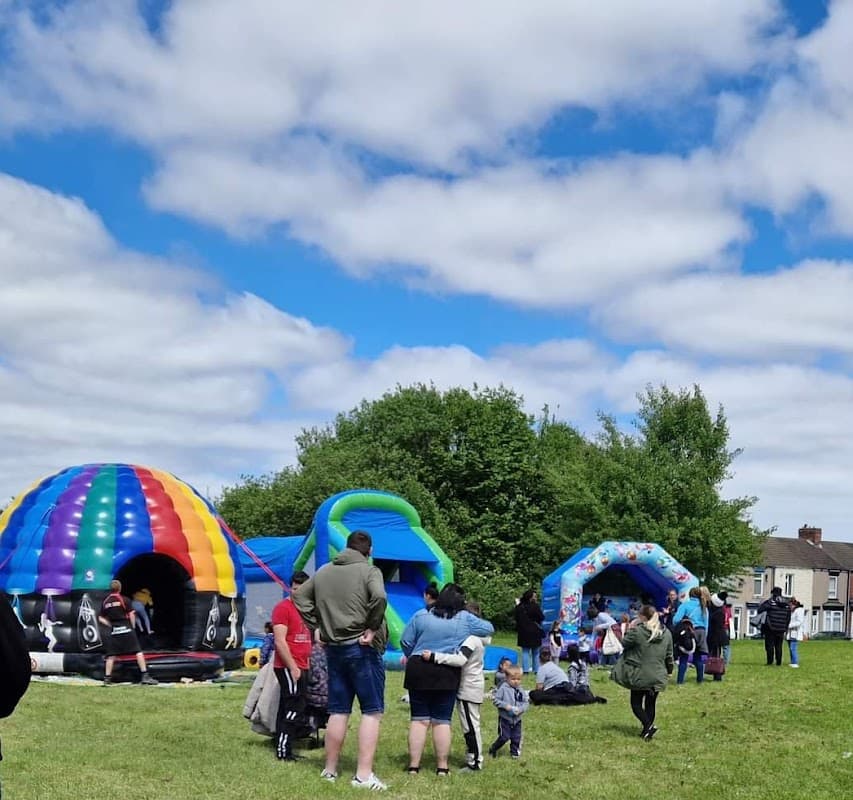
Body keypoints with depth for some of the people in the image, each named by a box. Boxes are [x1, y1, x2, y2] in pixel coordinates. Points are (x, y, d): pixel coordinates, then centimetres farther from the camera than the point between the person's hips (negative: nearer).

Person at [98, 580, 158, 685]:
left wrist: (110, 625, 15)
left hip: (114, 630, 4)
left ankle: (107, 678, 9)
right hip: (126, 629, -4)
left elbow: (101, 618, 9)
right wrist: (132, 626, 8)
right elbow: (132, 615, -5)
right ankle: (145, 676, -9)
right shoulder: (124, 599, -3)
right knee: (138, 652, -3)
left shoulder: (105, 602, 8)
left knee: (111, 655, 11)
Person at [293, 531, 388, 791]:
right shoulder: (369, 571, -7)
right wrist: (373, 628, -14)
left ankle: (330, 769, 20)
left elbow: (299, 599, 16)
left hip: (334, 649, 6)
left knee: (338, 711, 14)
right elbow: (379, 598, -26)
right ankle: (364, 774, -8)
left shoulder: (323, 572, 11)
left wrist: (318, 625, 11)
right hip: (362, 648, -6)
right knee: (372, 711, -1)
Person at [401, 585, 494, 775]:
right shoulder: (465, 619, 1)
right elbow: (489, 629, 12)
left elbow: (405, 641, 3)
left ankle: (413, 765, 5)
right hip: (447, 675, -1)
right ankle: (442, 766, 9)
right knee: (442, 721, 6)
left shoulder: (421, 616, 3)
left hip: (418, 672, 1)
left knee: (419, 719, 6)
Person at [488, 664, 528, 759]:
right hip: (505, 718, -5)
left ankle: (515, 752, 27)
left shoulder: (521, 691, 3)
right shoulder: (503, 688, -11)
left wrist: (520, 709, -14)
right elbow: (495, 700, -12)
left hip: (517, 719, 5)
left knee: (516, 737, 8)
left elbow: (526, 702, 4)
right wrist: (505, 706, -21)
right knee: (504, 737, -4)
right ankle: (493, 749, 16)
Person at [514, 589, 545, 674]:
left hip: (523, 632, 3)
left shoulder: (519, 607, -2)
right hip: (534, 632, -3)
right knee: (535, 652, 11)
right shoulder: (535, 606, -15)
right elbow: (542, 618, -11)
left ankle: (525, 669, 1)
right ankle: (536, 669, 13)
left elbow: (516, 618, 8)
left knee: (525, 651, 9)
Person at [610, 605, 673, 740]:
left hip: (639, 675, -4)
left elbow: (625, 644, -3)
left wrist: (630, 630, 8)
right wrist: (669, 670, 23)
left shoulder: (637, 631, -15)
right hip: (658, 676, 5)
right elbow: (669, 655, 11)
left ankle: (648, 725, -13)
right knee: (651, 704, 14)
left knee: (636, 703, 6)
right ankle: (647, 729, 15)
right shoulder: (666, 633, 3)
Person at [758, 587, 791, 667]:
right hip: (781, 630, 4)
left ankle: (770, 662, -2)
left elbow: (759, 610, -11)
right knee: (779, 646, 10)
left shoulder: (770, 602, -10)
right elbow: (788, 618, 11)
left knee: (769, 646, 1)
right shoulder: (786, 605, 6)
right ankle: (779, 662, 9)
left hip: (770, 629, -4)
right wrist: (785, 629, 19)